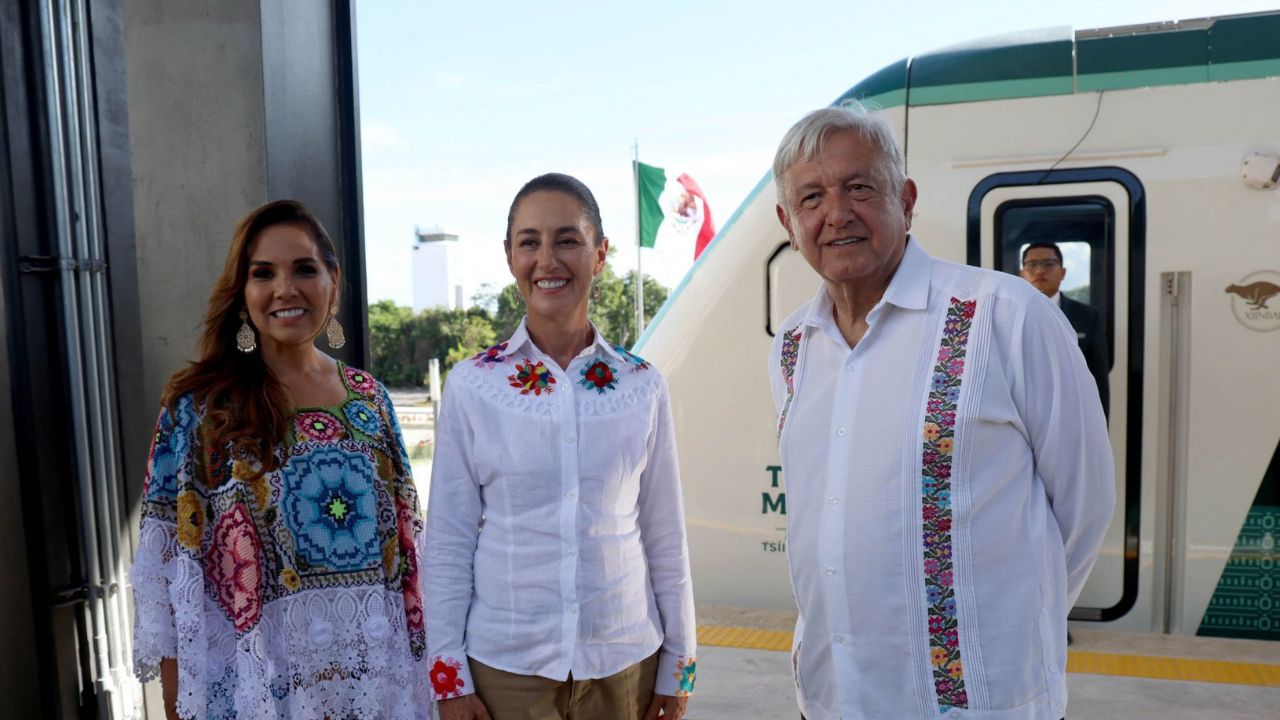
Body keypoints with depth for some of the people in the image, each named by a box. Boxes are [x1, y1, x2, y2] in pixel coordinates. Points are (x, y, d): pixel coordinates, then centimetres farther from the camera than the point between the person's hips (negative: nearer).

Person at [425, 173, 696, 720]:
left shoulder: (642, 386, -4)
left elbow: (665, 535, 2)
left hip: (626, 659, 1)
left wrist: (679, 664, 4)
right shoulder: (472, 385, -7)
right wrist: (448, 676, -3)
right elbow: (447, 540, -3)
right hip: (503, 664, -1)